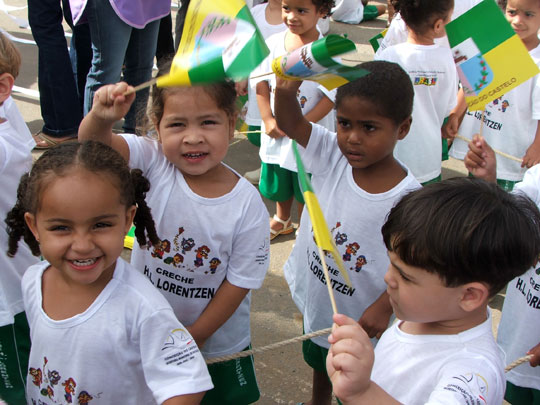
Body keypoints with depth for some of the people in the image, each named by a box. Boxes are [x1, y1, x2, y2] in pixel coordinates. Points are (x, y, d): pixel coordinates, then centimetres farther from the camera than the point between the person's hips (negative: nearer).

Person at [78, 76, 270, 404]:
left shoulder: (247, 206, -24)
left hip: (216, 344, -1)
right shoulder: (154, 163, -19)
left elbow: (238, 283, -16)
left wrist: (193, 338, -10)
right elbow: (95, 143, -34)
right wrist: (101, 117, -57)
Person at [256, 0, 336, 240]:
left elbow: (331, 97, -18)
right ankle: (282, 220, 51)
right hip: (275, 132, 5)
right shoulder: (274, 43, -5)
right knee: (278, 183, 24)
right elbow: (261, 84, 1)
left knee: (304, 188, 11)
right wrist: (268, 120, -9)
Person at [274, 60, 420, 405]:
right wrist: (286, 90, -38)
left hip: (362, 317, -5)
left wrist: (383, 308, -26)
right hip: (317, 298, 6)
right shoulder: (334, 155, -16)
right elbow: (290, 123, -18)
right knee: (319, 365, 34)